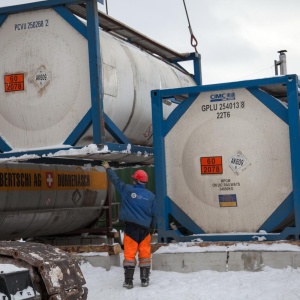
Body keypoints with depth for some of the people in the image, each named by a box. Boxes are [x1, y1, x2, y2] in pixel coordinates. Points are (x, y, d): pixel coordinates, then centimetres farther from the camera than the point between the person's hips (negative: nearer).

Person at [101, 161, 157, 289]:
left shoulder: (127, 190, -3)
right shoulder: (151, 196, 3)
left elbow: (116, 180, 11)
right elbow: (154, 214, 9)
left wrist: (108, 169, 26)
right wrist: (152, 227, 21)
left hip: (131, 227, -2)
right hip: (145, 228, 2)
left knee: (129, 254, 1)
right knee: (145, 254, 9)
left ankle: (128, 281, 1)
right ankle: (144, 280, 11)